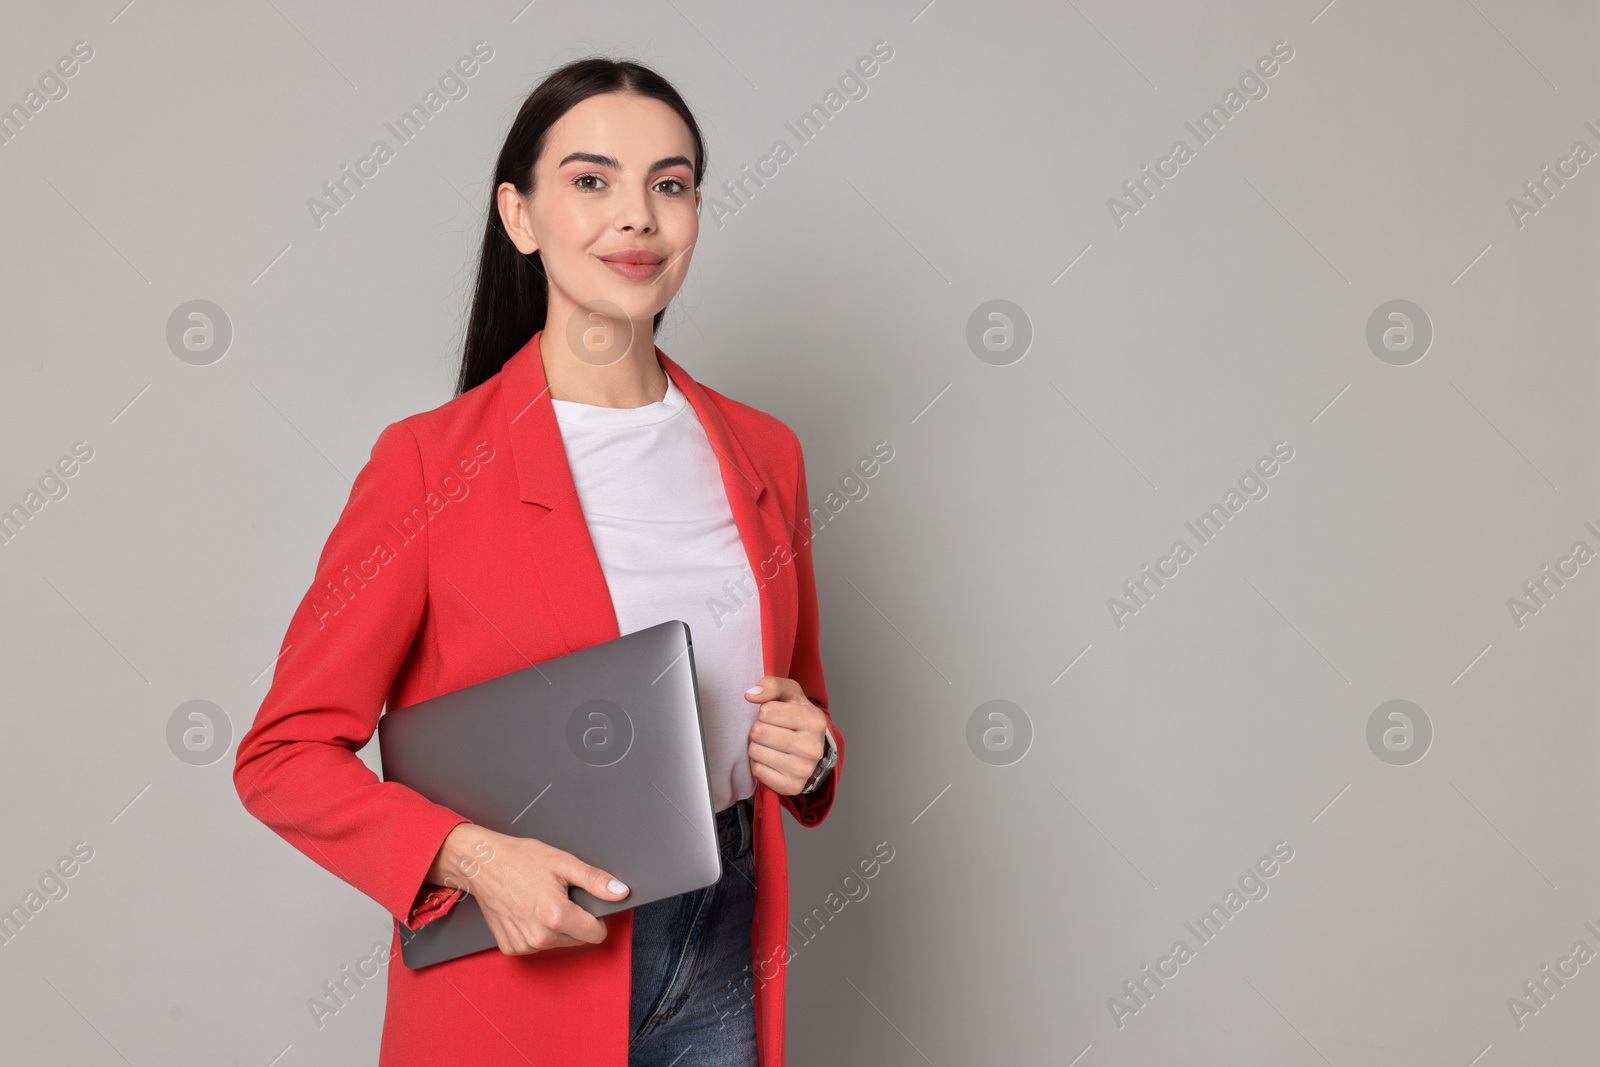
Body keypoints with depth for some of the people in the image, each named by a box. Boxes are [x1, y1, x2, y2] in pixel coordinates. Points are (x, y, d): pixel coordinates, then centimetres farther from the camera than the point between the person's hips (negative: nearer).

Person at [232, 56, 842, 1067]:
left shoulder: (761, 452, 4)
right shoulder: (430, 463, -10)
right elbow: (285, 753, -7)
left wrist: (808, 752, -6)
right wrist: (473, 858, -21)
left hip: (723, 953, 4)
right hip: (519, 973, -4)